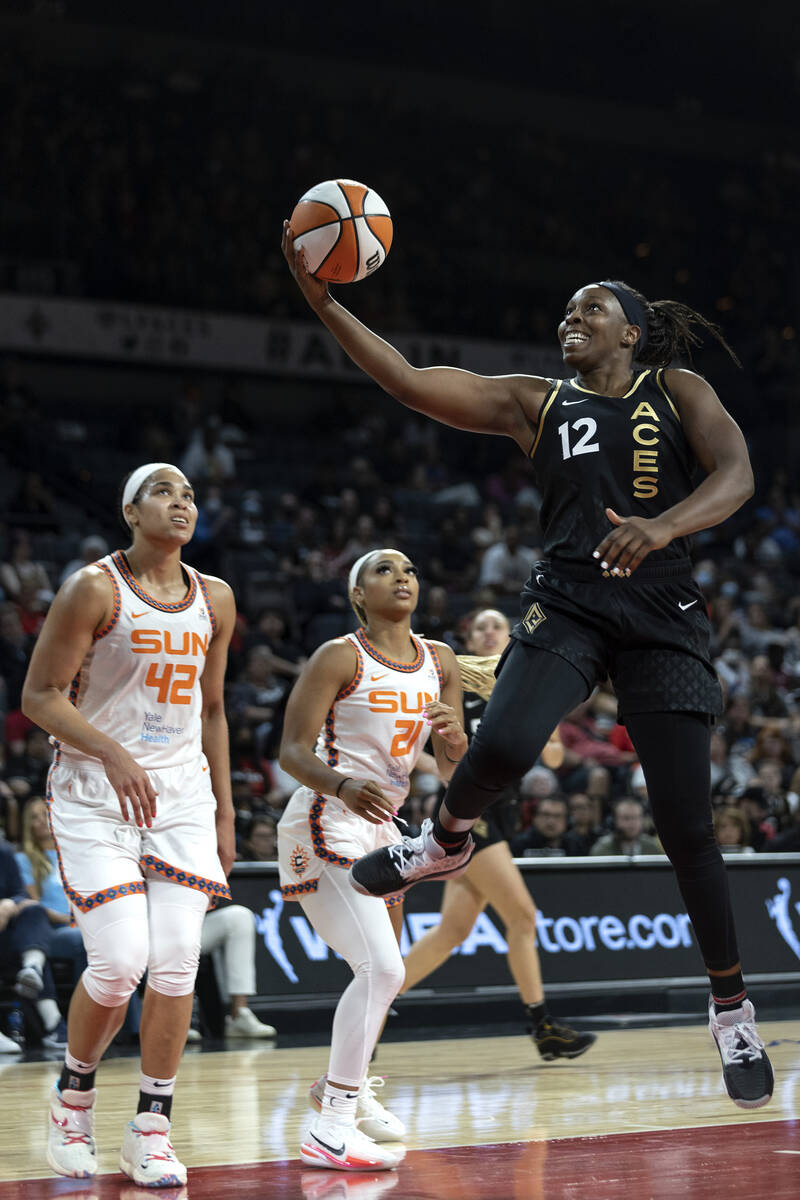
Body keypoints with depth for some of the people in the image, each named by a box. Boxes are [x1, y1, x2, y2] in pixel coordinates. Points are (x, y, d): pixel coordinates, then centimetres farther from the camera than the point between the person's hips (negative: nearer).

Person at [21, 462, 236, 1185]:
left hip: (182, 793, 5)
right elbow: (40, 696, -10)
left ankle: (151, 1129, 6)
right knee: (120, 961, -14)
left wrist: (225, 810, 15)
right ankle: (73, 1098, 13)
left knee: (177, 961, -5)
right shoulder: (95, 589, -9)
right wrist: (113, 754, -24)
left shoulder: (214, 600, 9)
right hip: (95, 795, -5)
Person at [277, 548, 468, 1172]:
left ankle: (346, 1083, 47)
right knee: (381, 970, -22)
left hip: (377, 826, 9)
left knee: (385, 971, 23)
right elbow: (293, 751, -16)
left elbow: (456, 766, 9)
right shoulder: (340, 657, -11)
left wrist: (451, 733, -14)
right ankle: (330, 1132, -19)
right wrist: (343, 786, -35)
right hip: (325, 828, -9)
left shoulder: (440, 662, 9)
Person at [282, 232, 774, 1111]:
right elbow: (408, 382, 6)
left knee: (686, 826, -3)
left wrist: (665, 526, -26)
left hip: (662, 615, -1)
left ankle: (731, 1011, 15)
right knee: (502, 746, -29)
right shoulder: (534, 402, 15)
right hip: (566, 601, 1)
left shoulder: (678, 392, 11)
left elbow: (737, 474, -6)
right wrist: (322, 301, -4)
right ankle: (446, 838, 6)